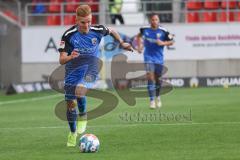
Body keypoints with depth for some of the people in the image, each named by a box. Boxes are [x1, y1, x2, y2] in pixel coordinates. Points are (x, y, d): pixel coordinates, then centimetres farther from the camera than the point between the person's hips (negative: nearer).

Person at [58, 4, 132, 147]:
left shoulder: (98, 30, -8)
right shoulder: (69, 35, -13)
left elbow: (112, 31, 17)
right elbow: (61, 60, -14)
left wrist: (122, 43, 16)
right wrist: (70, 57, -34)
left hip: (91, 67, -1)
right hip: (73, 68, 1)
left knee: (80, 90, -33)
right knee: (70, 103, 4)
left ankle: (83, 117, -5)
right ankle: (73, 133, 29)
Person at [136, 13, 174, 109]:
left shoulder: (163, 31, -10)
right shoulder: (145, 30, -5)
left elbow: (171, 42, -1)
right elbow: (139, 36, 17)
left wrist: (163, 43, -19)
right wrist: (139, 46, 5)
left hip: (159, 58, 1)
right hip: (148, 58, -1)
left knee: (157, 79, 13)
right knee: (150, 78, -14)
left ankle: (157, 97, 40)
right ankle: (152, 100, -14)